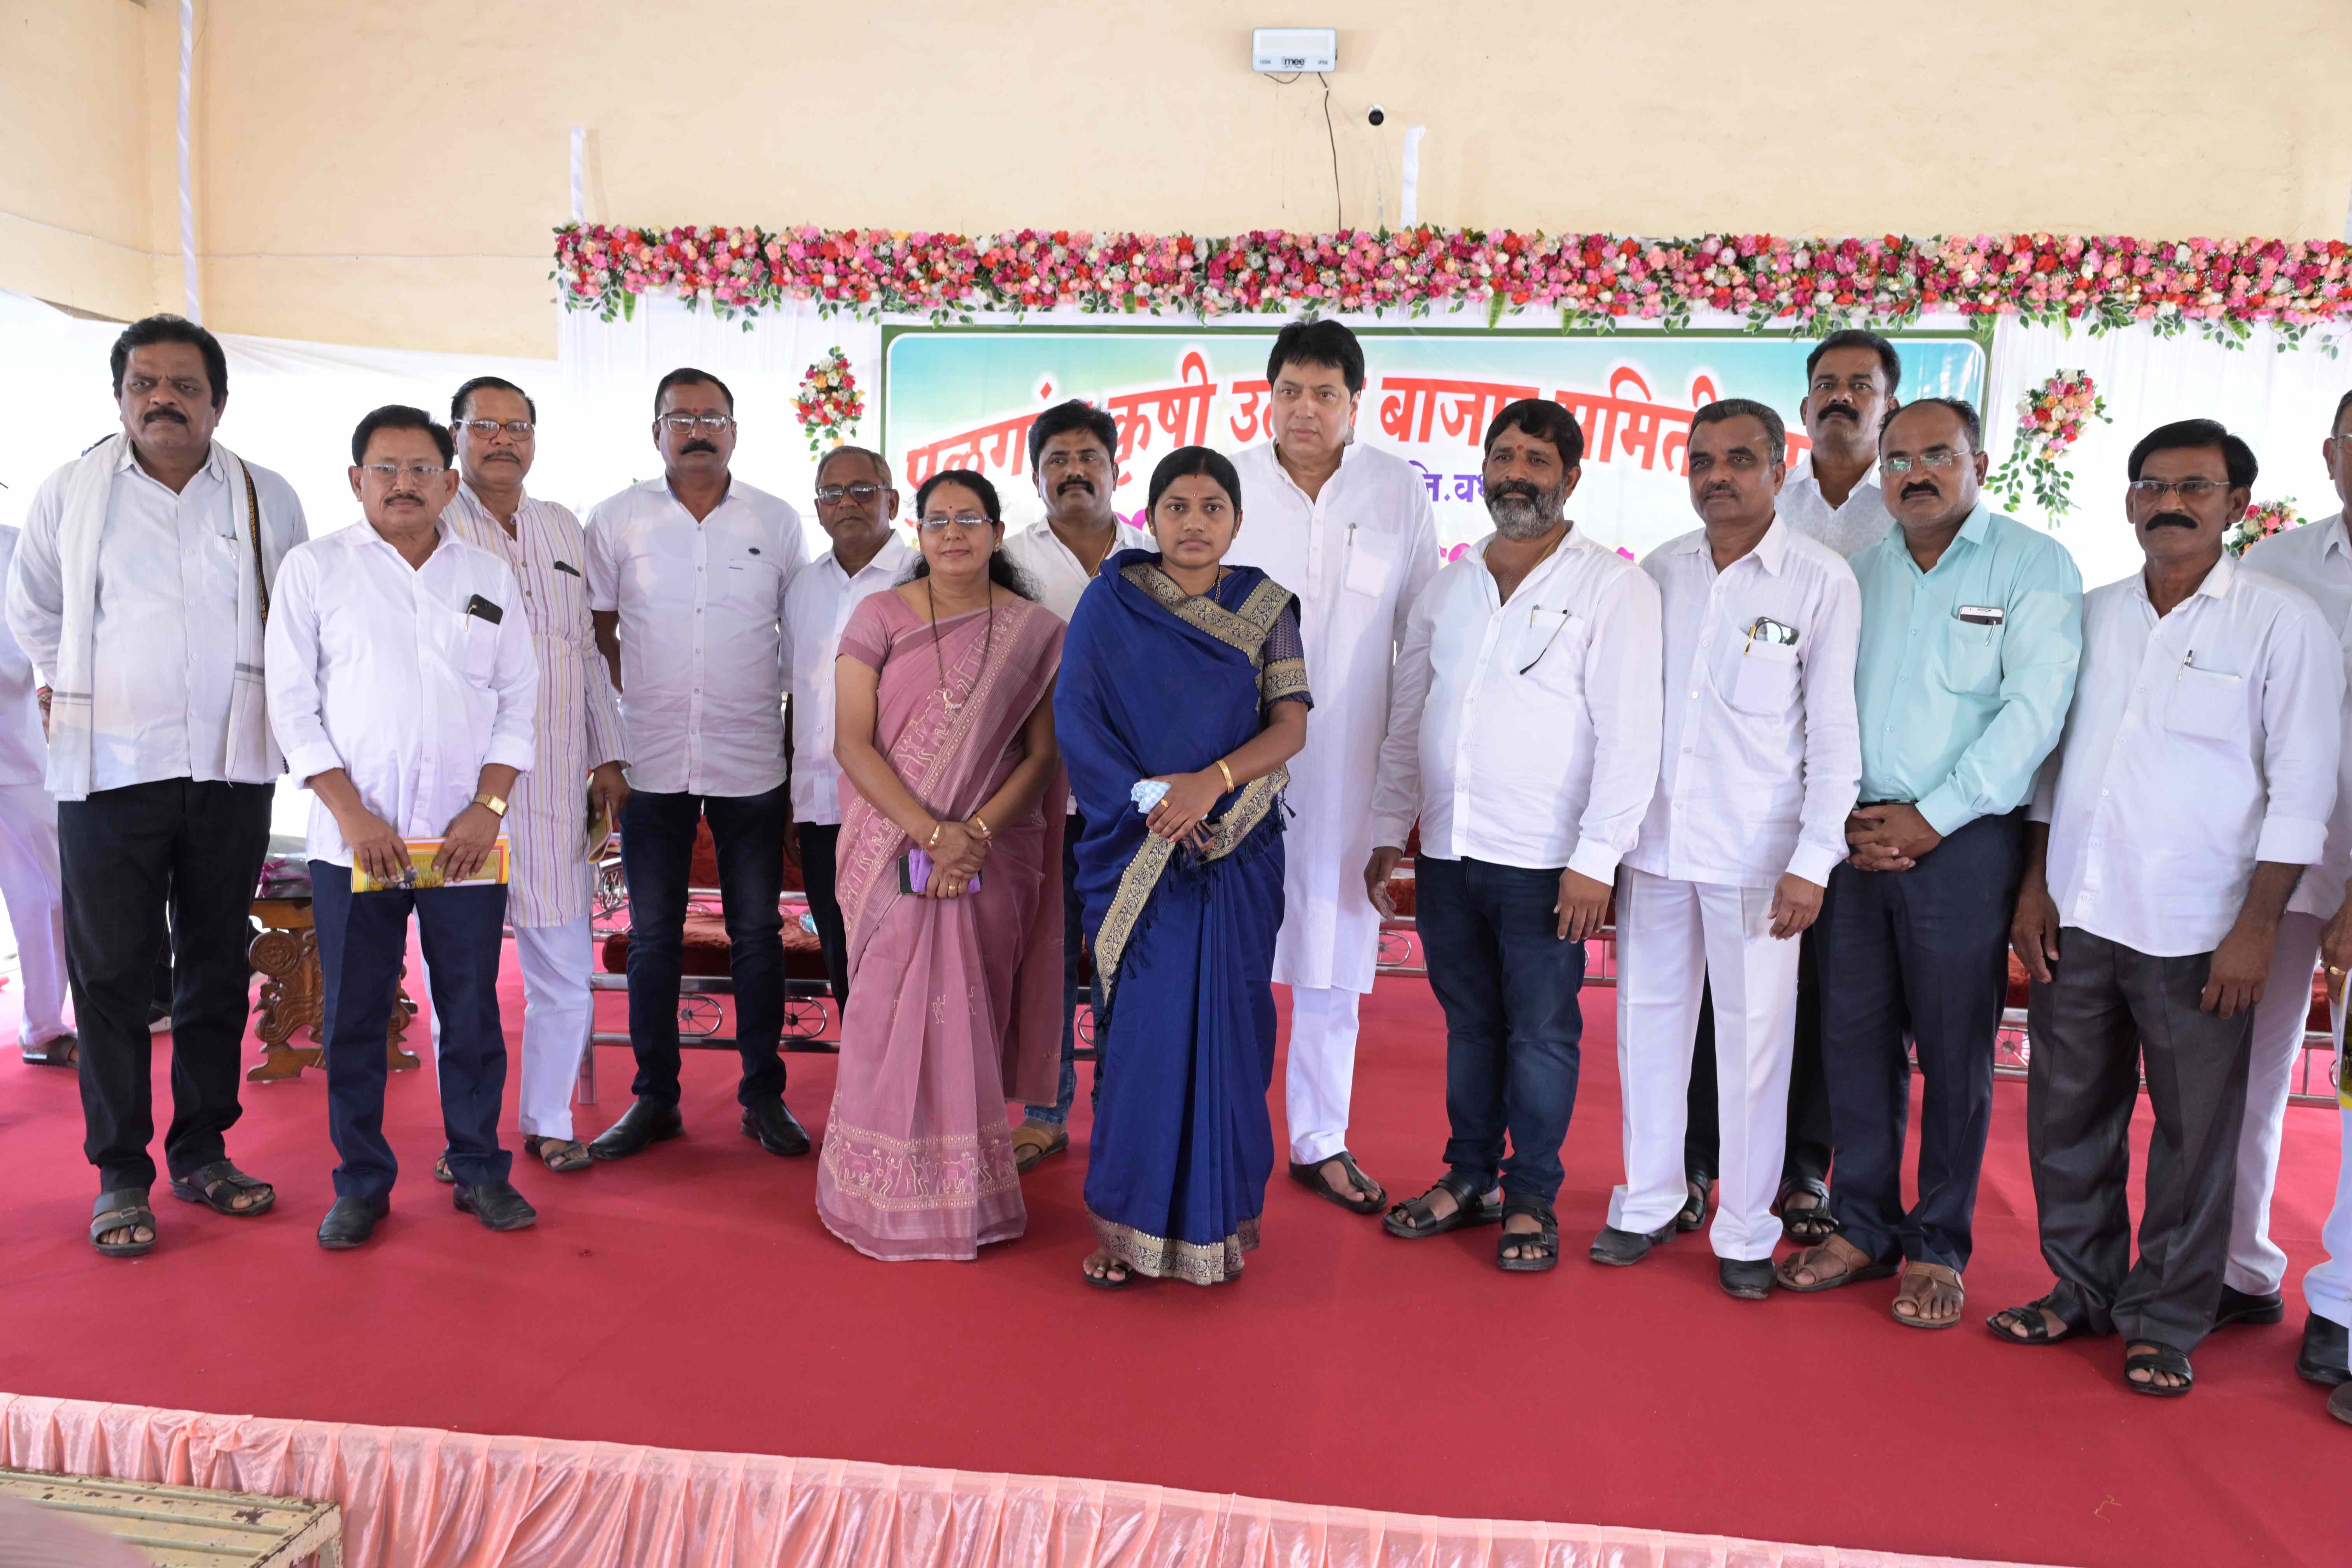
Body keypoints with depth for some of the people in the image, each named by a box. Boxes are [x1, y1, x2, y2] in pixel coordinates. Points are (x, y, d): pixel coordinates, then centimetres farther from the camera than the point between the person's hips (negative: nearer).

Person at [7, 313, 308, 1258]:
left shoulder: (267, 500, 4)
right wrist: (90, 692, 15)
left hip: (233, 768, 1)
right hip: (108, 769, -1)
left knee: (218, 968, 8)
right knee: (111, 975, 1)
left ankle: (201, 1152, 21)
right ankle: (120, 1175, 11)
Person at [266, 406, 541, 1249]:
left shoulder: (489, 576, 11)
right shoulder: (315, 568, 5)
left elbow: (518, 700, 8)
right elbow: (294, 703, 1)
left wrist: (488, 807, -5)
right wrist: (353, 814, -9)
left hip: (467, 841, 1)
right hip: (353, 840, -1)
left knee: (473, 1010, 6)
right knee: (354, 1015, 5)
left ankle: (479, 1169, 20)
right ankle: (361, 1183, 18)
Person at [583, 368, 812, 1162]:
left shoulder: (778, 522, 4)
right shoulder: (616, 519, 3)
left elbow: (803, 637, 11)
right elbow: (596, 630, 11)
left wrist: (787, 721, 6)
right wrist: (642, 702, 4)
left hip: (752, 761, 0)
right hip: (651, 760, 0)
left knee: (758, 932, 5)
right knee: (652, 935, 7)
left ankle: (764, 1095, 17)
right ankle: (655, 1098, 19)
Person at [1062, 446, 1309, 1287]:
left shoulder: (1263, 608, 6)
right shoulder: (1109, 604, 3)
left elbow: (1291, 726, -2)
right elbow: (1074, 717, -3)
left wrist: (1212, 780, -18)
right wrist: (1147, 799, -15)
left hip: (1237, 851, 1)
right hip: (1136, 850, -1)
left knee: (1225, 1025, 3)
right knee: (1140, 1027, 0)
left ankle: (1216, 1215, 16)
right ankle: (1129, 1219, 12)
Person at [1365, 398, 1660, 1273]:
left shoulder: (1611, 588, -4)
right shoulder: (1448, 586, 12)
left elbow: (1628, 735, -9)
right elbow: (1406, 718, 17)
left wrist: (1595, 859, -15)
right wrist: (1388, 832, 13)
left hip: (1542, 860, -4)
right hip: (1446, 850, 5)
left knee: (1541, 1032, 6)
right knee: (1470, 1023, 15)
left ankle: (1532, 1198, 21)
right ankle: (1470, 1178, 29)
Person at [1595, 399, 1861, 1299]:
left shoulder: (1822, 581, -4)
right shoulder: (1659, 572, 7)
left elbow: (1835, 733, -5)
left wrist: (1812, 862, -10)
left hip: (1755, 852, -4)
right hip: (1655, 842, 4)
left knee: (1753, 1041, 3)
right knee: (1648, 1025, 11)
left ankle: (1747, 1232, 19)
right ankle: (1648, 1203, 27)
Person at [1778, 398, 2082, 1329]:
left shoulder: (2034, 566, -1)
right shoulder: (1859, 572, 13)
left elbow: (2033, 709, -10)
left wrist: (1932, 818, -14)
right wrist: (1847, 816, -6)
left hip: (1963, 841, -4)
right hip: (1857, 837, 4)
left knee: (1953, 1052, 3)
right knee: (1855, 1036, 7)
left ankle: (1940, 1248, 17)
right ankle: (1864, 1228, 21)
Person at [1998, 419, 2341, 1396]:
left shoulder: (2284, 624, -3)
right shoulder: (2091, 615, 9)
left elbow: (2301, 790, -5)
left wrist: (2257, 927, -10)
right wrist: (2035, 883, 8)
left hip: (2195, 934, -4)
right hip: (2078, 915, 4)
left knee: (2194, 1133, 5)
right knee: (2070, 1114, 11)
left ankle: (2165, 1322, 20)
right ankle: (2081, 1289, 27)